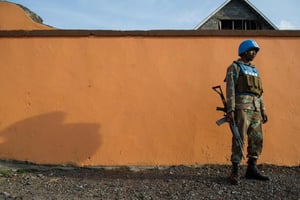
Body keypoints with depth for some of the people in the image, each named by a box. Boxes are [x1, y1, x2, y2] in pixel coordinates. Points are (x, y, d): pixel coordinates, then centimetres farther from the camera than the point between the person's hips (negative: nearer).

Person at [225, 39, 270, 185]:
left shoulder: (254, 70, 23)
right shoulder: (234, 68, 0)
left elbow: (258, 92, 22)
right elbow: (230, 90, -10)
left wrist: (263, 111, 14)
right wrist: (230, 110, -19)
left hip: (254, 108, 7)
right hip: (241, 106, -7)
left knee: (257, 139, 4)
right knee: (239, 139, -11)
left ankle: (251, 169, 12)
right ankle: (235, 172, -6)